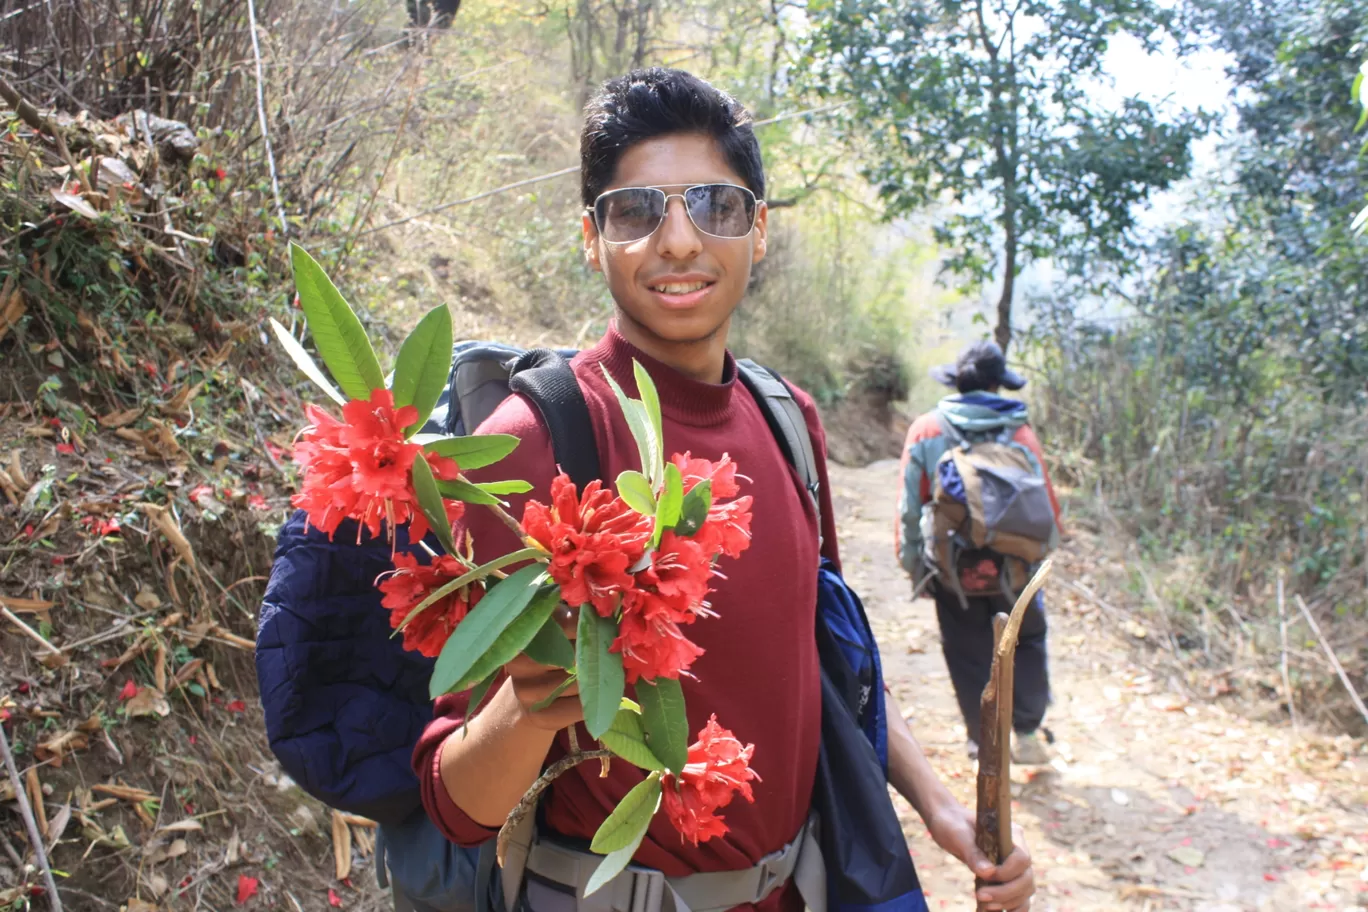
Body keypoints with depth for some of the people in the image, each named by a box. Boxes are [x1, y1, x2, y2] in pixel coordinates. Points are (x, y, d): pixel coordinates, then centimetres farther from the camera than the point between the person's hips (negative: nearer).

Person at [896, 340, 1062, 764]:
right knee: (1027, 641, 22)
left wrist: (914, 563, 3)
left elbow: (910, 506, -6)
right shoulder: (1020, 432, -8)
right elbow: (1045, 500, -3)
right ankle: (1026, 732, 20)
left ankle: (985, 743, 22)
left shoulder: (926, 431, -7)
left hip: (953, 571, 0)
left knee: (970, 657, 14)